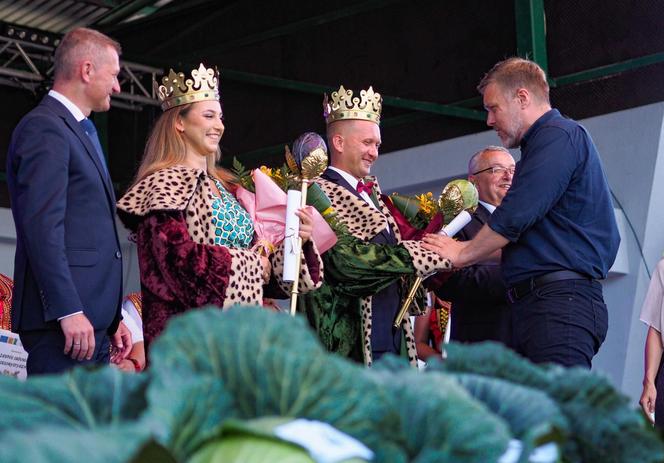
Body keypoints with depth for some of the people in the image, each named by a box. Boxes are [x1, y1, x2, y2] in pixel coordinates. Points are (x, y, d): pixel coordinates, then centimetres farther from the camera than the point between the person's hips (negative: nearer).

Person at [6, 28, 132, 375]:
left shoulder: (82, 131, 24)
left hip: (92, 323, 10)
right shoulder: (44, 128, -7)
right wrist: (68, 312, -22)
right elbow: (41, 226, -17)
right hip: (65, 321, -10)